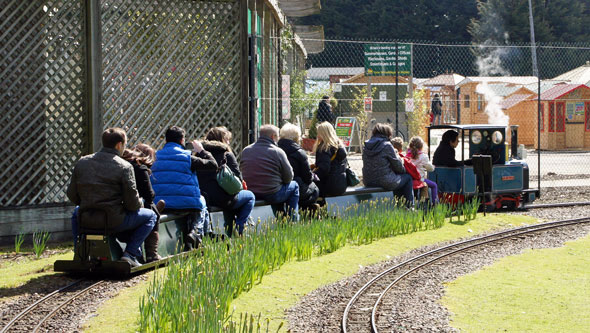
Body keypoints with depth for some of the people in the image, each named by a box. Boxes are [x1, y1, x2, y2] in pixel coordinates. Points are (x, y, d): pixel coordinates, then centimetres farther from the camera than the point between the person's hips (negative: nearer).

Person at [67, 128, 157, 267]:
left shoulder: (81, 162, 4)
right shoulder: (124, 166, -9)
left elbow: (72, 196, 8)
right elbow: (132, 202, -11)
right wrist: (139, 203, 13)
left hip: (86, 220, 5)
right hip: (114, 222, -5)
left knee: (76, 212, 41)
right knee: (150, 216, 17)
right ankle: (130, 254, 3)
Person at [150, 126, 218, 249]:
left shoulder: (157, 158, 5)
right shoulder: (188, 158, -6)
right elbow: (213, 165, 1)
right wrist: (201, 151, 17)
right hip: (186, 204, -4)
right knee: (201, 202, 31)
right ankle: (196, 233, 8)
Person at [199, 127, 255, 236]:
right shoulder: (227, 155, -6)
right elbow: (237, 178, -7)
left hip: (202, 198, 6)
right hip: (222, 198, -6)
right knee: (250, 196, 20)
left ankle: (230, 233, 36)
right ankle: (238, 230, 10)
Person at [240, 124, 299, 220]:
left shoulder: (245, 150, 5)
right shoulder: (277, 152, -10)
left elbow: (241, 171, 14)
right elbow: (288, 177, -5)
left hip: (250, 194, 6)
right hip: (271, 194, -6)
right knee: (294, 185, 21)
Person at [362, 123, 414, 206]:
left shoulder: (366, 145, 6)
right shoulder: (387, 145, -13)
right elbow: (398, 166, -7)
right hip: (386, 182, -8)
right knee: (408, 177, 16)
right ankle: (409, 207, 20)